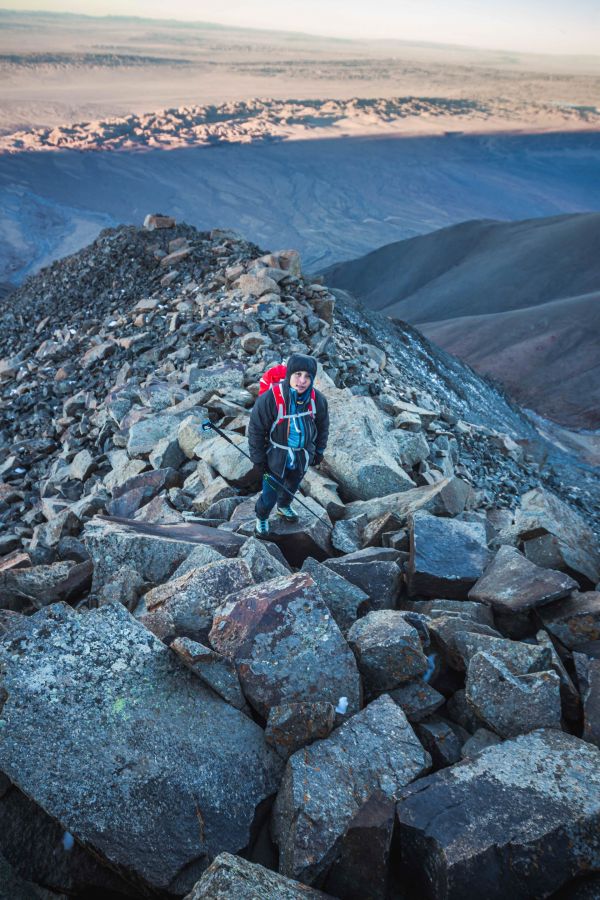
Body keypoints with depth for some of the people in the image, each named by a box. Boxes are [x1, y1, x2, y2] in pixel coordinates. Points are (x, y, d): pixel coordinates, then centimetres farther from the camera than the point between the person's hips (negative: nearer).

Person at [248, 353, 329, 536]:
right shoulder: (270, 399, -29)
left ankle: (284, 506, 61)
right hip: (276, 457, -4)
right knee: (270, 494, 7)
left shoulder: (317, 399, -16)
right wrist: (258, 458, -11)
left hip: (303, 457, 4)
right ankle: (261, 517, 41)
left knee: (292, 487, 28)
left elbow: (322, 426, 3)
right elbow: (256, 429, -17)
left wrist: (319, 451, 10)